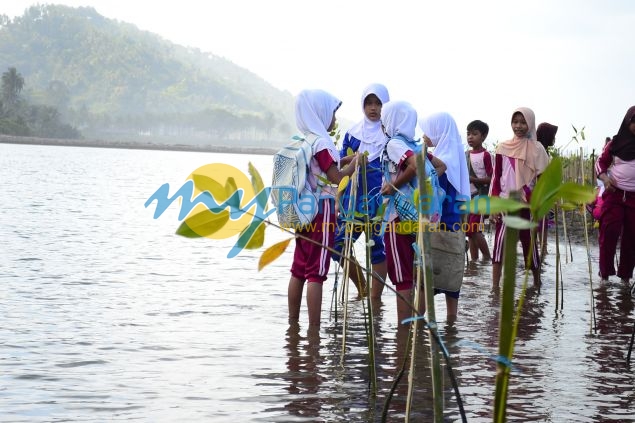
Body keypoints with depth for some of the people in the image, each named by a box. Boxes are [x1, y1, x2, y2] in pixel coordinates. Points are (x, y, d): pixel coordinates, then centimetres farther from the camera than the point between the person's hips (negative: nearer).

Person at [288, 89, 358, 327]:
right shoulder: (322, 142, -14)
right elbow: (336, 177, -16)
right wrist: (355, 163, -2)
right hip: (322, 210, -8)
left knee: (299, 269, 13)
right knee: (316, 271, -7)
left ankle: (293, 323, 19)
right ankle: (314, 327, -7)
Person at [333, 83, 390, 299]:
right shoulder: (353, 132, 11)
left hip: (381, 198, -4)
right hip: (354, 195, 4)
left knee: (377, 247, -2)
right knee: (338, 245, 3)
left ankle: (375, 299, 7)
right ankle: (362, 288, 23)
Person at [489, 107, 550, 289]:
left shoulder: (537, 149, 0)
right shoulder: (503, 147, 5)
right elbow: (496, 178, 6)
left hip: (527, 204, -1)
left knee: (528, 242, 7)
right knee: (500, 242, -9)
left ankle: (537, 282, 24)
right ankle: (495, 286, -11)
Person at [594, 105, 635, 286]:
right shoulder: (616, 143, 3)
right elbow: (601, 162, 11)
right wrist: (605, 178, -7)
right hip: (614, 194, -1)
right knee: (609, 233, -5)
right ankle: (605, 274, 4)